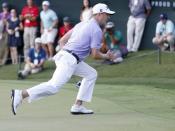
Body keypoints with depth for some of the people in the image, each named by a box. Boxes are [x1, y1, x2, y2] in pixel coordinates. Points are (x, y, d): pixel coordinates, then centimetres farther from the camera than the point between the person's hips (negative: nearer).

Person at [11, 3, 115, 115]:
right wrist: (106, 56, 9)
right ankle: (21, 94, -26)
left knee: (91, 74, 19)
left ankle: (78, 106, 12)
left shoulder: (81, 24, 21)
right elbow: (95, 55, -9)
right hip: (70, 61, -10)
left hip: (63, 55, 10)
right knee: (54, 86, -18)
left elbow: (62, 40, 20)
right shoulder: (97, 30, -6)